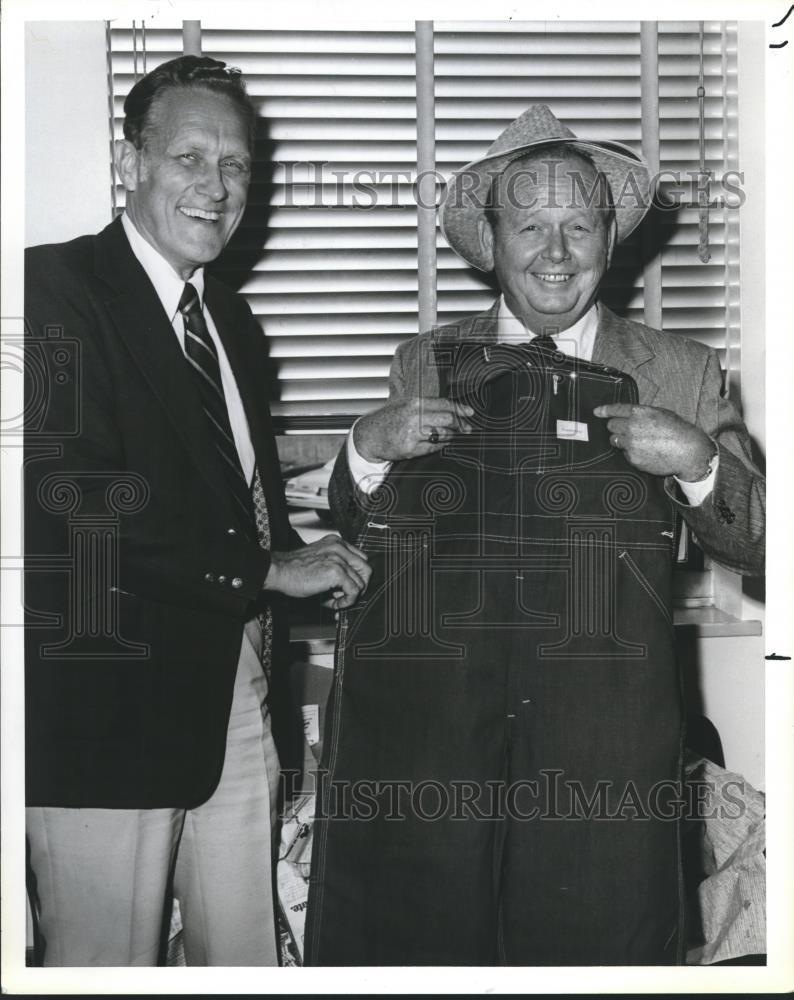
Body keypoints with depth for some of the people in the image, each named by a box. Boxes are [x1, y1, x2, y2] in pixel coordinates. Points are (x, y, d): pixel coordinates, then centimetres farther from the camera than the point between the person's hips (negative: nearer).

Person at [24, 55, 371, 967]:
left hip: (240, 703, 7)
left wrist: (311, 564, -1)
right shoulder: (52, 287, -9)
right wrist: (270, 571, -14)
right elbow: (76, 508, -20)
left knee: (247, 959, 14)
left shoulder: (233, 322, 17)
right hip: (108, 712, -7)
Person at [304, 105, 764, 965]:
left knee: (596, 943, 10)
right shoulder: (425, 365, 6)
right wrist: (368, 447, -7)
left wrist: (698, 462, -14)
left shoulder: (682, 373, 3)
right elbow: (355, 535, 12)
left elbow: (758, 546, 4)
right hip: (426, 735, 1)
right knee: (414, 942, 10)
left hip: (603, 753, 0)